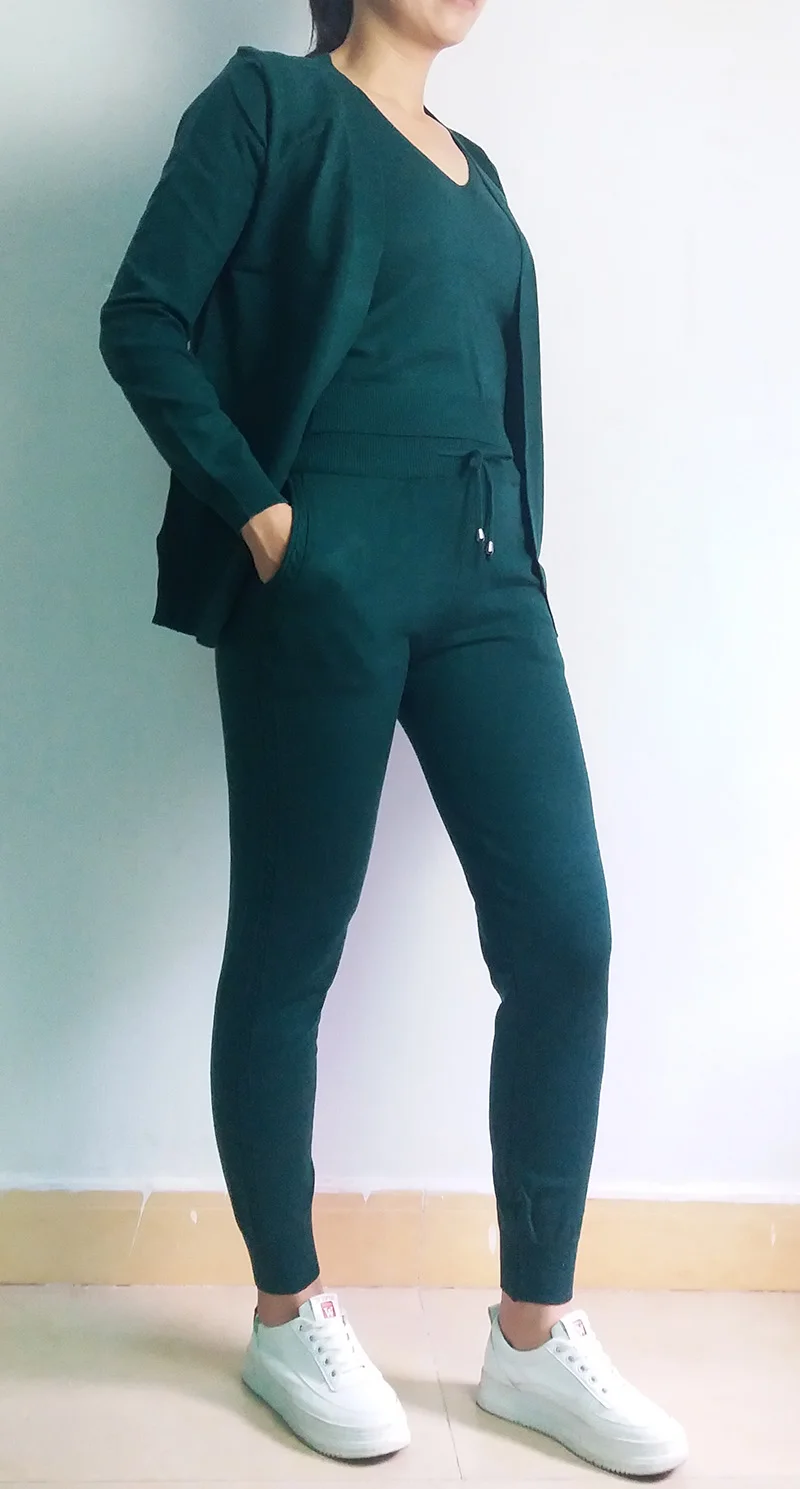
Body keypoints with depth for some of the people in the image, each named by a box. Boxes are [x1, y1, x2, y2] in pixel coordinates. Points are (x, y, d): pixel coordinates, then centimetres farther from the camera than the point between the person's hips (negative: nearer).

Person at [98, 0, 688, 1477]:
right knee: (287, 947, 2)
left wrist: (516, 555, 12)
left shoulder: (471, 168, 24)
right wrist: (259, 511, -12)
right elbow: (144, 320, -4)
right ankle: (289, 1316, 20)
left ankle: (534, 1334, 12)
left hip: (483, 573, 7)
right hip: (329, 572, -6)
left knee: (565, 931, -1)